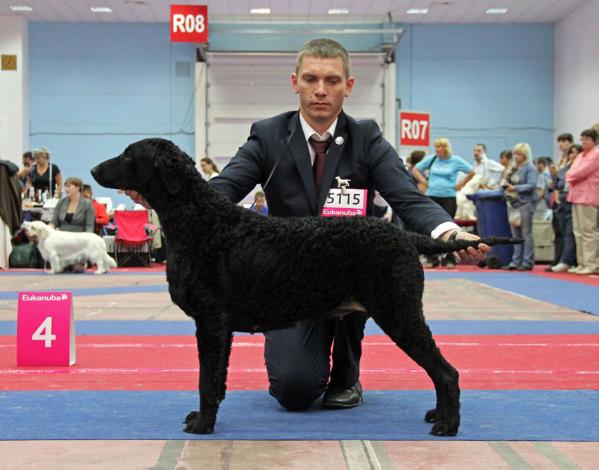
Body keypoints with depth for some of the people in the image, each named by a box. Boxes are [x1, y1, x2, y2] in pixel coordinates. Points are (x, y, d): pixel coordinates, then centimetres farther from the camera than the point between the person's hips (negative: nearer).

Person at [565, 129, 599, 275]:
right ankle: (582, 264, 12)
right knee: (578, 232, 8)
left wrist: (571, 176, 2)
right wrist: (572, 176, -4)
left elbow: (582, 171, -14)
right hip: (576, 195, 9)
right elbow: (571, 172, 17)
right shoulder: (580, 156, 22)